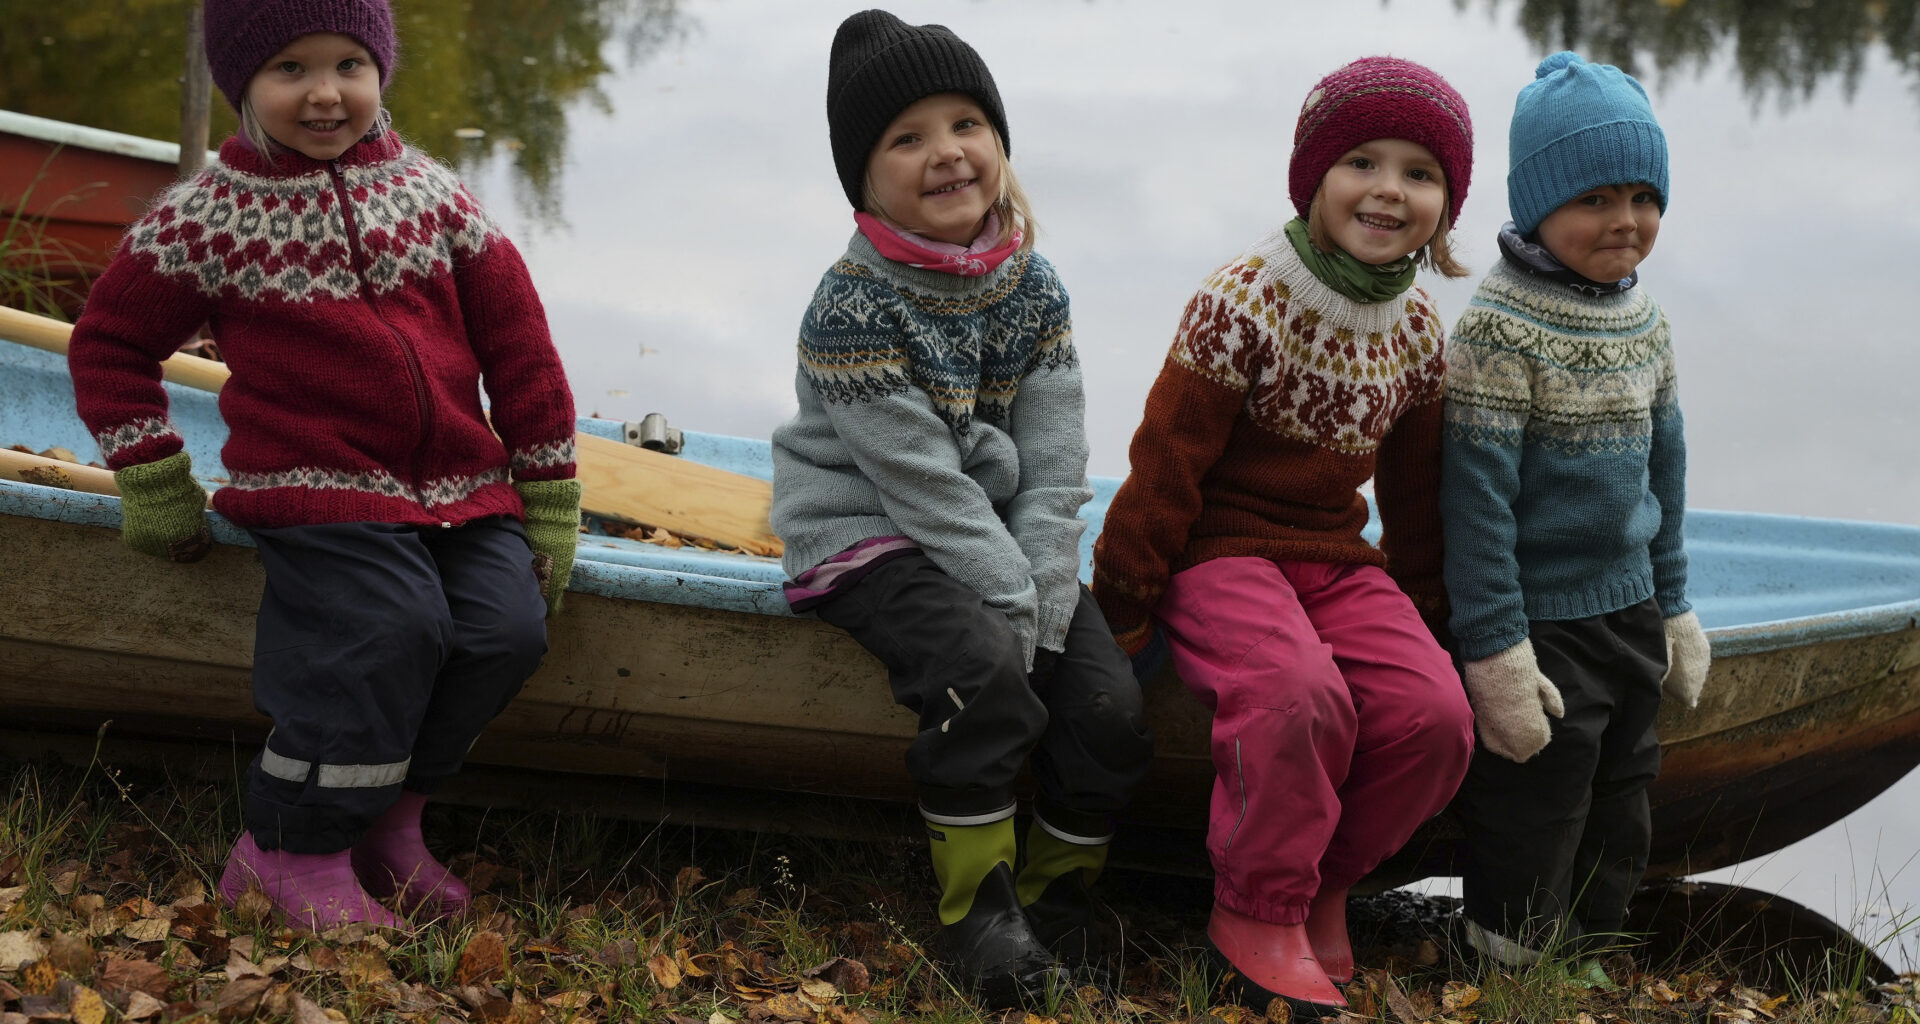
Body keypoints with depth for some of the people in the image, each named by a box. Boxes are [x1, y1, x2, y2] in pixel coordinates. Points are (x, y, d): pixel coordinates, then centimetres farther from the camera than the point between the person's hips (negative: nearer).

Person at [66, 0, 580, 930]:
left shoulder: (431, 192, 7)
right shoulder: (207, 217, -2)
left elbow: (516, 341, 11)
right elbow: (111, 339, 8)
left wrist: (549, 498, 9)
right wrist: (153, 484, 0)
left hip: (463, 489, 5)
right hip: (318, 491, -4)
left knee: (508, 627, -17)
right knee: (395, 626, -27)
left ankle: (386, 811, 4)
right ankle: (293, 850, -12)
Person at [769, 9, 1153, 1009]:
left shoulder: (1033, 286, 1)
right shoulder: (853, 303, -15)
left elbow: (1052, 463, -2)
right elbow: (924, 480, -19)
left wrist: (1043, 601, -14)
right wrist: (1012, 607, -20)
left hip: (1003, 538, 6)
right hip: (873, 536, -6)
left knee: (1110, 709, -13)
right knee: (983, 675, -32)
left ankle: (1057, 893, 10)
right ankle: (978, 902, -15)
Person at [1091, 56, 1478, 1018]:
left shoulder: (1418, 329, 5)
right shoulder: (1243, 304, -15)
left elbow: (1414, 488, 19)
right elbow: (1167, 463, -13)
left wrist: (1422, 606, 22)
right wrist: (1122, 609, -12)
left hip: (1338, 560, 6)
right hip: (1220, 552, -6)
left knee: (1434, 714, -18)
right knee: (1300, 692, -34)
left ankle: (1321, 882, 5)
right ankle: (1257, 911, -13)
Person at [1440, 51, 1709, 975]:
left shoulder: (1643, 320, 6)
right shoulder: (1502, 328, -17)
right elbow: (1477, 494, -18)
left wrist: (1674, 609, 18)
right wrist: (1497, 653, -19)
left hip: (1632, 619, 8)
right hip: (1543, 628, -8)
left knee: (1617, 828, 19)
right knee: (1528, 863, 0)